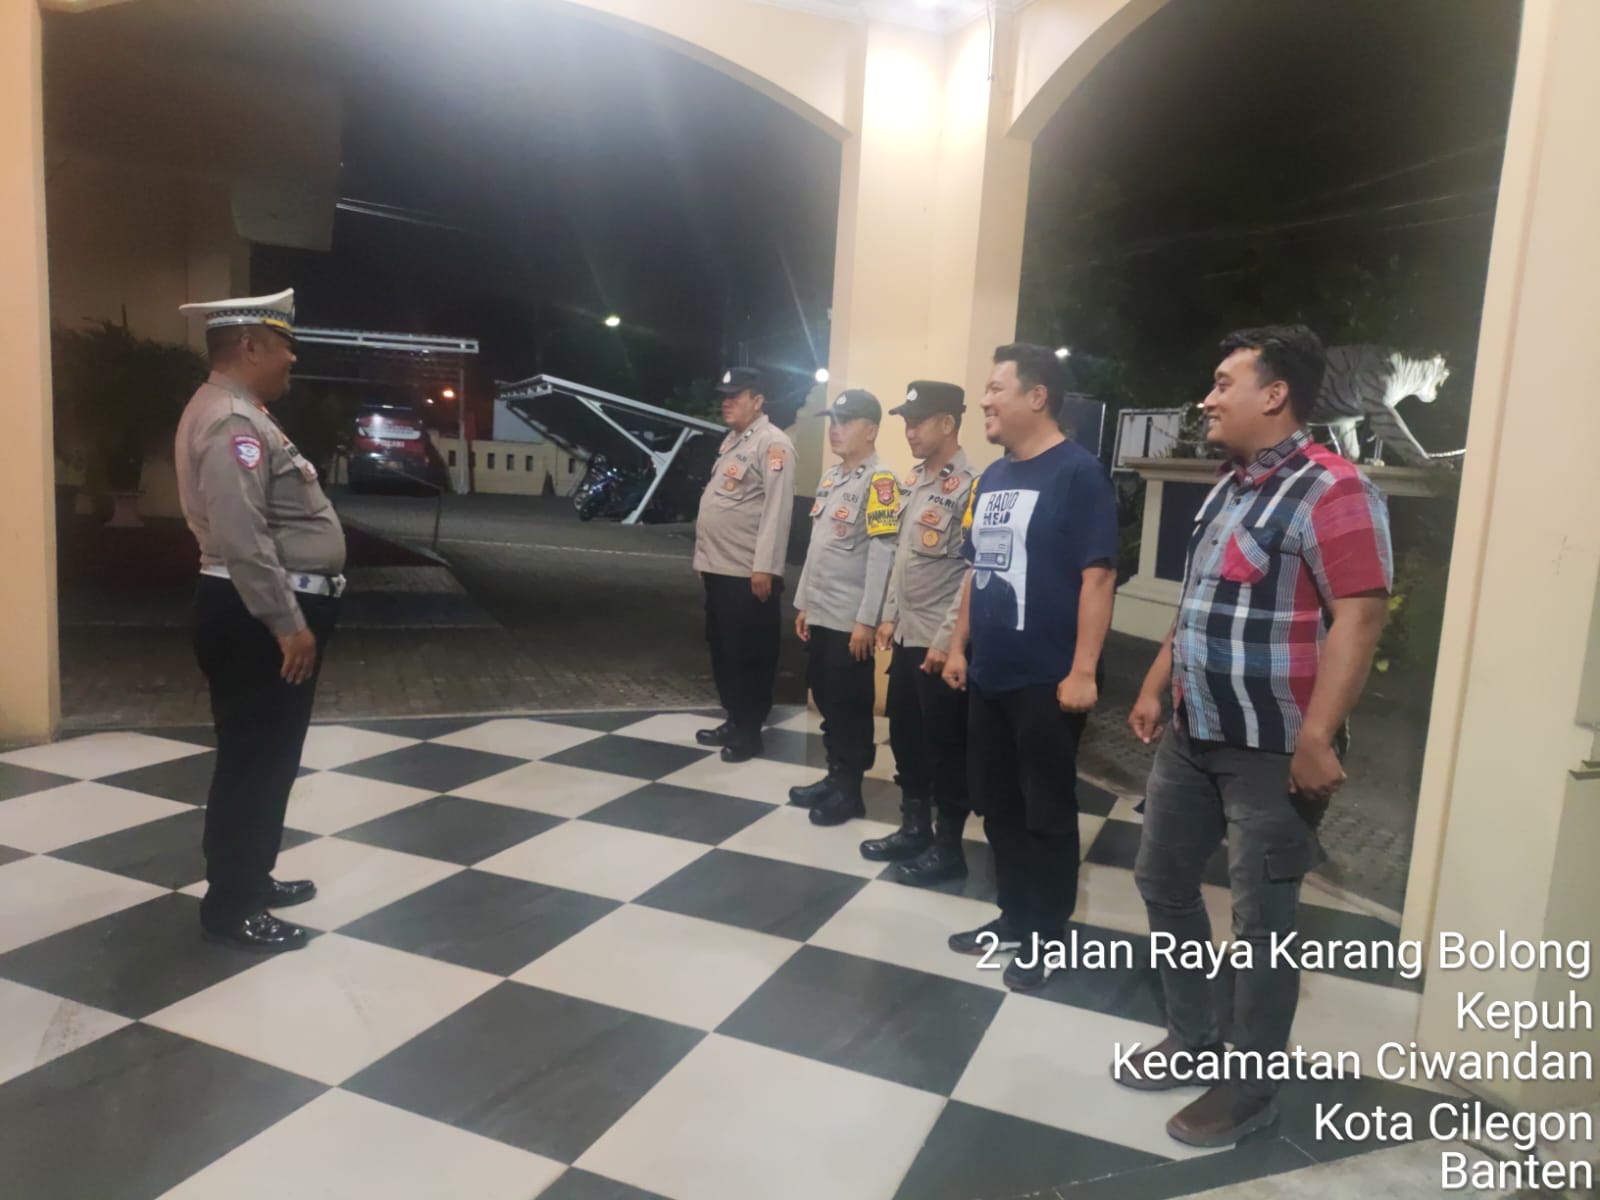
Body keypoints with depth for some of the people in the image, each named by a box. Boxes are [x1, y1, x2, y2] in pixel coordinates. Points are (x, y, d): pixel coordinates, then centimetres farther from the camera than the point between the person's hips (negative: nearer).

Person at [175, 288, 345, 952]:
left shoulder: (241, 414, 17)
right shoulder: (231, 421, -18)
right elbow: (242, 539, -27)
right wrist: (287, 624, -24)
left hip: (271, 611, 11)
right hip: (258, 619, -11)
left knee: (266, 758, 19)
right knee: (253, 761, -1)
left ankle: (250, 880, 32)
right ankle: (230, 906, 11)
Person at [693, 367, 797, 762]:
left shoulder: (773, 444, -12)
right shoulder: (732, 441, 18)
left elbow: (777, 508, -19)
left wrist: (765, 568, -23)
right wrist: (704, 554, 18)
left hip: (749, 573, -9)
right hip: (718, 567, 9)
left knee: (750, 655, 2)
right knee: (722, 650, 17)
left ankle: (749, 732, 13)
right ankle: (734, 721, 29)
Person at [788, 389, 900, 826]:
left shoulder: (880, 481, -13)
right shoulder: (830, 476, 14)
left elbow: (882, 555, -18)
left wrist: (866, 620, -19)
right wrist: (803, 602, 17)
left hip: (851, 620, -8)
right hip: (819, 614, 8)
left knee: (851, 705, 2)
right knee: (825, 699, 15)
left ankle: (849, 790, 14)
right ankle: (833, 776, 29)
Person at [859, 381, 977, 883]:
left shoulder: (969, 486, -16)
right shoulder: (915, 480, 12)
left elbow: (975, 573, -19)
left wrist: (947, 639, -19)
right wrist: (890, 615, 16)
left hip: (941, 642, -9)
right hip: (907, 635, 9)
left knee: (945, 746, 4)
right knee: (905, 737, 18)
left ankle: (947, 846, 18)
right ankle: (914, 827, 34)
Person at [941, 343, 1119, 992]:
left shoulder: (1078, 473, -12)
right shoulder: (993, 477, 12)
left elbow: (1097, 576, -17)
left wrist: (1082, 670, -20)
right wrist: (959, 645, 16)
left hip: (1047, 680, -8)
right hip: (989, 674, 8)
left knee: (1048, 812, 6)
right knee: (995, 803, 16)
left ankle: (1046, 938, 21)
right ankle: (1014, 916, 33)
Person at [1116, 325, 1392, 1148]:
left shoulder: (1329, 490, -16)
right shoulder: (1229, 487, 13)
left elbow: (1360, 618, -23)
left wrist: (1315, 741, -27)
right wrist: (1155, 688, 18)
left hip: (1272, 752, -9)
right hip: (1193, 737, 9)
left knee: (1260, 923, 4)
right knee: (1163, 880, 17)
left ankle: (1251, 1092, 22)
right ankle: (1192, 1038, 35)